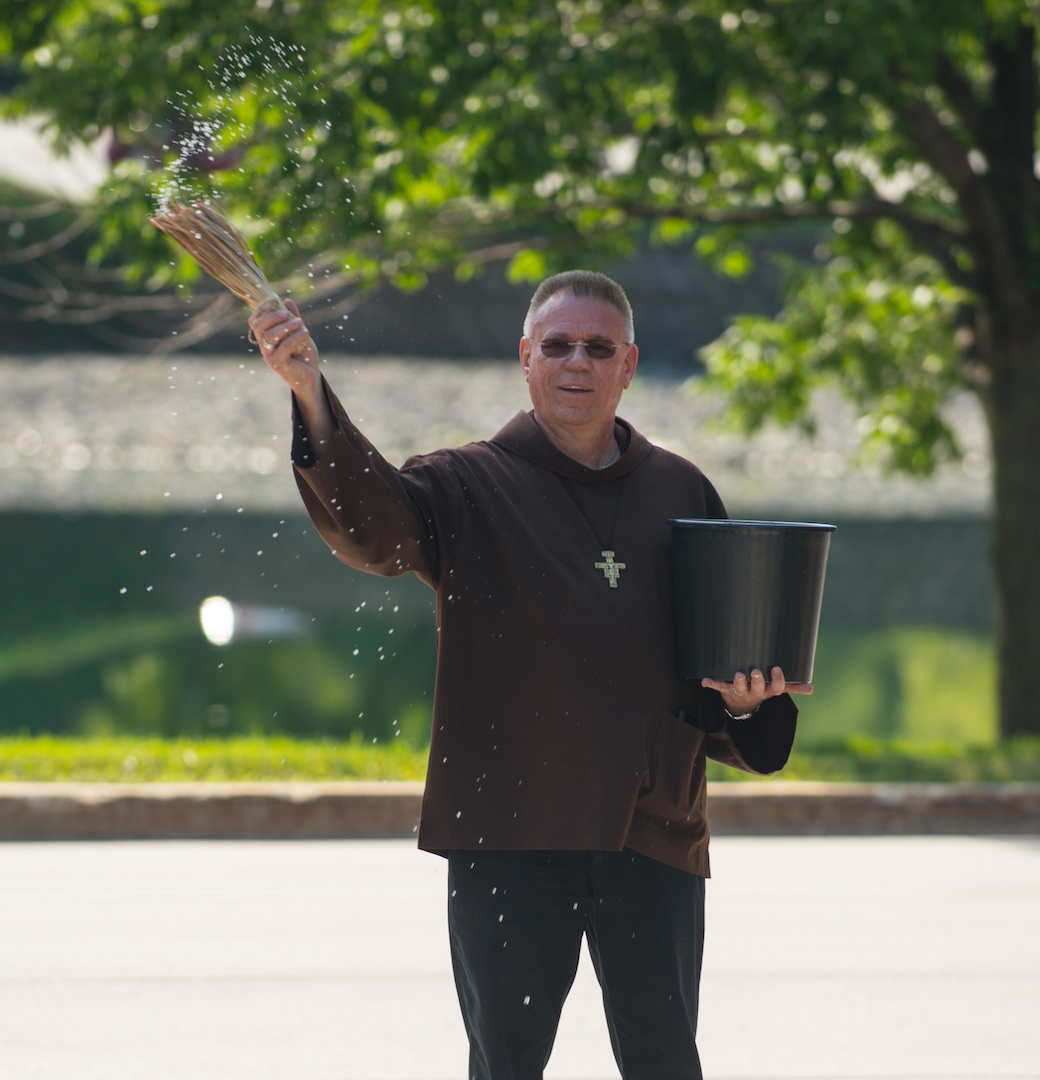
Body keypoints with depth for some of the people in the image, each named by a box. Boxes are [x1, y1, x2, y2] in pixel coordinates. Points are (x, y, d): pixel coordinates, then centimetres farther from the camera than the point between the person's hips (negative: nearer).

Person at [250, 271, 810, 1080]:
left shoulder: (681, 493, 13)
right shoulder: (471, 487, 4)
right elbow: (372, 522, -17)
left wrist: (743, 700, -3)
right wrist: (312, 396, -33)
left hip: (653, 828, 2)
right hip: (509, 828, -2)